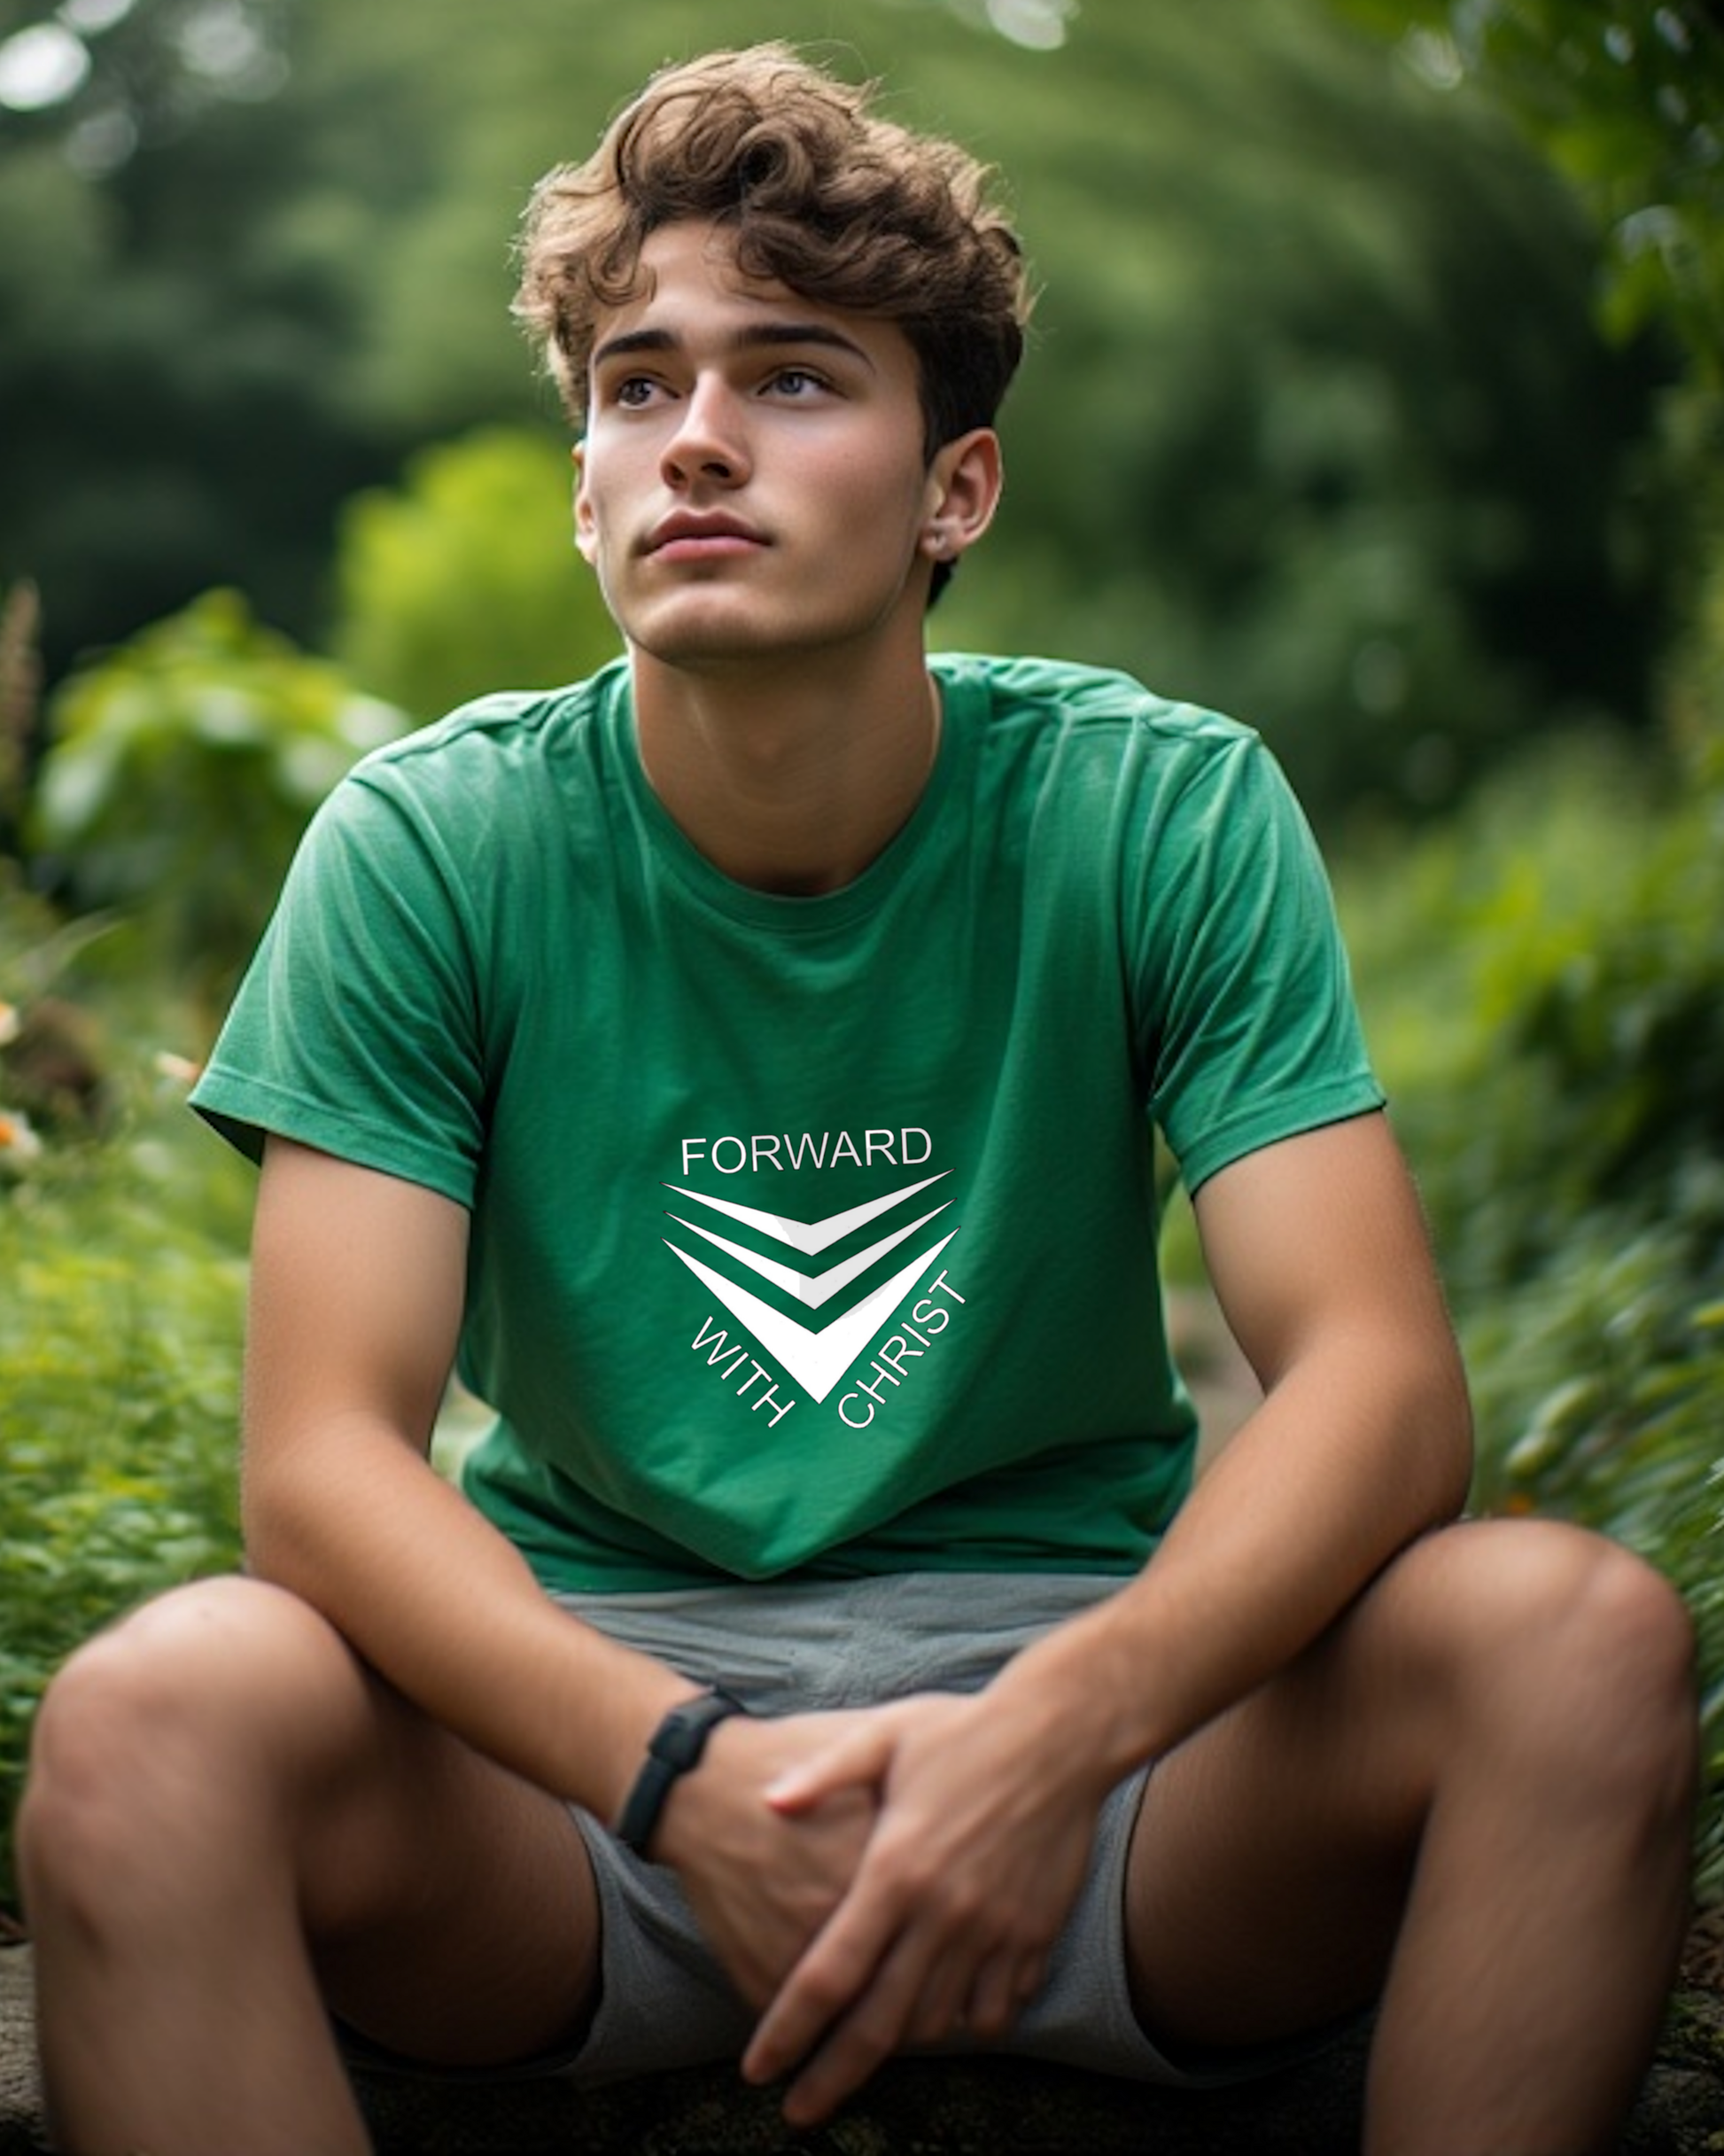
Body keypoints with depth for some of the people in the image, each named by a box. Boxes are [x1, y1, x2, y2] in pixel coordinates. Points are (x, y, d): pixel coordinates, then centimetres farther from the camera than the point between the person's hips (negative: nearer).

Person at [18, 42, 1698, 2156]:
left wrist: (1062, 1724, -34)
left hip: (1073, 1674, 1)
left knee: (1578, 1629, -27)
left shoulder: (1163, 812, -6)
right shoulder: (431, 847, -6)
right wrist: (685, 1768, -32)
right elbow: (319, 1454, -13)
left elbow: (1378, 1375, -14)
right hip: (592, 1688, 0)